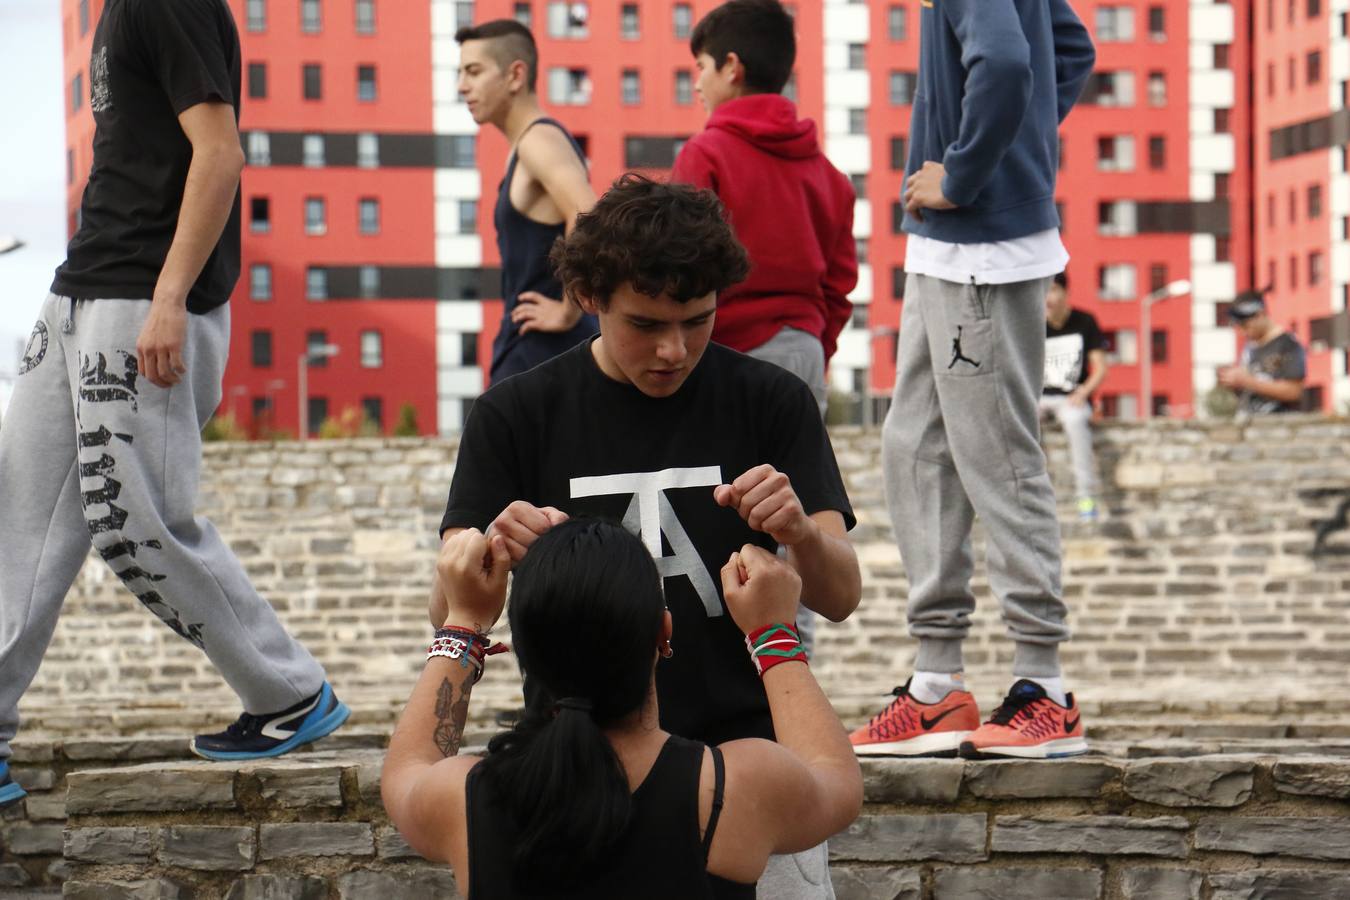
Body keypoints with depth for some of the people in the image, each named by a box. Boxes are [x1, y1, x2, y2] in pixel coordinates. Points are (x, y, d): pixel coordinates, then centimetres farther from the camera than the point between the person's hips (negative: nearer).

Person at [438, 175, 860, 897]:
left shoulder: (770, 402, 4)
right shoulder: (515, 416, 3)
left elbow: (840, 596, -2)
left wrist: (801, 533, -24)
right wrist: (491, 552, -23)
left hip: (745, 737, 0)